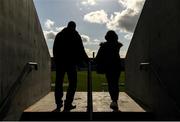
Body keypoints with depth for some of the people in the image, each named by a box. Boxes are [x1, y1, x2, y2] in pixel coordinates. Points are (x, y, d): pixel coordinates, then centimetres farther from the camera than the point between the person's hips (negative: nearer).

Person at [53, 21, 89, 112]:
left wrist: (57, 60, 16)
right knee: (72, 83, 3)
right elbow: (81, 50, -1)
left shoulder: (59, 35, 13)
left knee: (58, 83, 10)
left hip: (59, 62, 4)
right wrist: (86, 60, 9)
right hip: (71, 62, -4)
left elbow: (55, 50, 12)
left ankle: (58, 105, 12)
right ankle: (67, 105, -3)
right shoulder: (76, 36, 1)